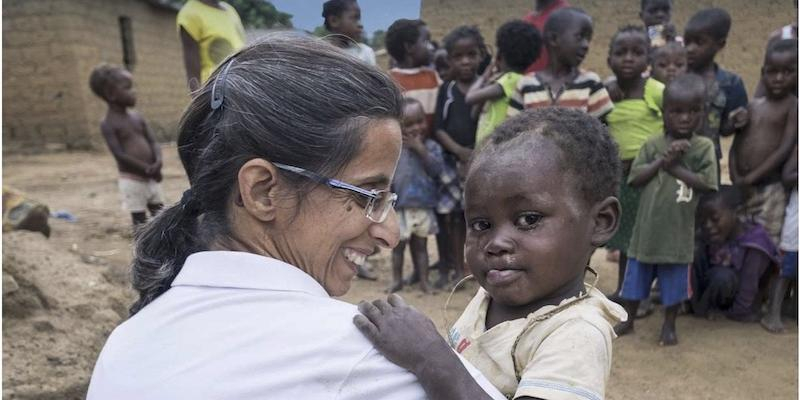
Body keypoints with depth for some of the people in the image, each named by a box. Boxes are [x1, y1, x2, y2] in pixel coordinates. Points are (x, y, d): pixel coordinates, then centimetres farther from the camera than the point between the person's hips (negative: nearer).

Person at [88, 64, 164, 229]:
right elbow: (120, 155, -18)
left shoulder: (137, 117, 9)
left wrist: (158, 162, -14)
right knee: (140, 222, 1)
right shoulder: (108, 124, -10)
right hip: (132, 180, -6)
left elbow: (153, 142, 6)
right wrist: (147, 169, -21)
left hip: (151, 178, 6)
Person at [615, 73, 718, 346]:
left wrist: (674, 167, -16)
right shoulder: (653, 144, -2)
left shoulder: (703, 147, -4)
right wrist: (663, 160, -18)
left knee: (674, 283, 12)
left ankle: (669, 325, 32)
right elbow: (634, 179, -8)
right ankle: (627, 320, 31)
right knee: (636, 277, 14)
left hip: (678, 231, -1)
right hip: (648, 227, 1)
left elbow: (707, 184, -13)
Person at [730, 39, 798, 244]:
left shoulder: (793, 107, -5)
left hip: (770, 189, -5)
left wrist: (751, 177, -15)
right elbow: (736, 145, 7)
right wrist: (736, 178, -7)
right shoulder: (752, 106, 10)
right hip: (742, 189, 5)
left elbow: (785, 149, -13)